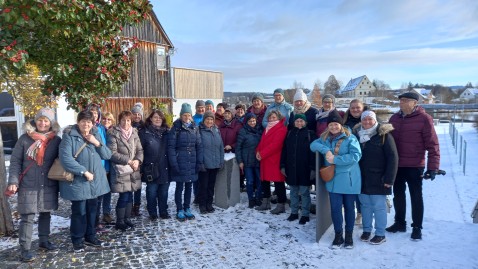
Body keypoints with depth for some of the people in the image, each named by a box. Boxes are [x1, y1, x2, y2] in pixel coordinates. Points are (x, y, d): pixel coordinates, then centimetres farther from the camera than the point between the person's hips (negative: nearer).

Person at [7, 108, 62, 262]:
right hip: (28, 186, -2)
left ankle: (44, 241, 31)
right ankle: (25, 249, 10)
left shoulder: (56, 140, 0)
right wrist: (13, 181, -11)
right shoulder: (25, 139, -4)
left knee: (46, 214, 15)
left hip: (49, 186, 3)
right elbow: (15, 161, -3)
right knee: (27, 218, 0)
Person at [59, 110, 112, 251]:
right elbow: (65, 158, -21)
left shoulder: (96, 135, 7)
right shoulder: (69, 136, -10)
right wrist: (84, 171, -21)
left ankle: (90, 236, 32)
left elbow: (107, 155, 4)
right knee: (79, 211, 2)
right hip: (78, 181, -5)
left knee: (92, 209, 15)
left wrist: (97, 143, -12)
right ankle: (77, 240, 20)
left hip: (95, 180, 6)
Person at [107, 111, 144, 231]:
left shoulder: (134, 132, 10)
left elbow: (140, 149, 8)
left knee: (130, 195, 11)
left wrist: (138, 160, -11)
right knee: (124, 196, -3)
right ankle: (119, 222, 12)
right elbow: (112, 153, -13)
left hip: (133, 170, 5)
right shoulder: (113, 134, -7)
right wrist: (128, 161, -17)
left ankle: (127, 218, 25)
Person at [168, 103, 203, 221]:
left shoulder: (195, 128, 5)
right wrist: (174, 164, -15)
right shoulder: (176, 128, -6)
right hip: (180, 163, -4)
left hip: (192, 163, 4)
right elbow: (171, 147, -10)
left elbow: (199, 146, 6)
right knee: (180, 187, 6)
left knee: (189, 186, 13)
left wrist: (199, 162, 0)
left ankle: (187, 208, 27)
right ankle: (179, 210, 19)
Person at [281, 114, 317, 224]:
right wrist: (283, 166, 5)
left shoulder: (310, 134, -2)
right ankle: (294, 212, 25)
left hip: (304, 169, -4)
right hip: (291, 168, 4)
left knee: (304, 192, 4)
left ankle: (305, 214, 15)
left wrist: (313, 168, -14)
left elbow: (313, 151, -8)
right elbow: (284, 150, 10)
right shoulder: (290, 133, 10)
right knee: (293, 192, 13)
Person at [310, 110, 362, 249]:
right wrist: (325, 149, -20)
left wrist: (335, 159, -22)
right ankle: (338, 234, 20)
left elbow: (356, 155, -19)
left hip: (349, 179, -3)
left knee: (349, 207, 10)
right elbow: (313, 145, -3)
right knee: (335, 208, 3)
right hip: (333, 180, 3)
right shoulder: (325, 138, 8)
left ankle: (349, 235, 26)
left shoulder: (350, 138, -8)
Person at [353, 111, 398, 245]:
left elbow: (392, 157, -10)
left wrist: (389, 179, -14)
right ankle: (366, 230, 27)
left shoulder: (384, 135, -8)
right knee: (365, 205, 13)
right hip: (362, 178, 5)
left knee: (379, 206, 3)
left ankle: (380, 234, 15)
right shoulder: (357, 134, 6)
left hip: (378, 179, -4)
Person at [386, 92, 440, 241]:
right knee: (398, 195, 15)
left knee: (416, 196, 7)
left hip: (415, 166, -5)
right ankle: (399, 223, 30)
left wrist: (432, 167, -15)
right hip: (396, 165, 5)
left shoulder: (424, 118, -10)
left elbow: (432, 144, -11)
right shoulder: (394, 118, 5)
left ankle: (417, 227, 21)